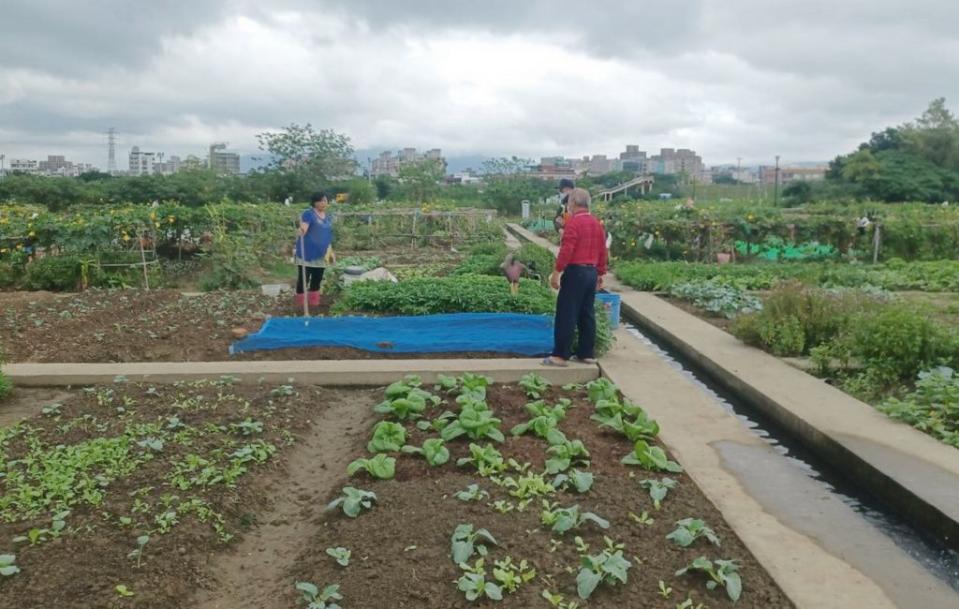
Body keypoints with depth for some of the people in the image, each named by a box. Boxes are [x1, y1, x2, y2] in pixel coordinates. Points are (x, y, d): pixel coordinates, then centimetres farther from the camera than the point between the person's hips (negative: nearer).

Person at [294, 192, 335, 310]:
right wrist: (300, 231, -48)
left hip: (321, 255, 7)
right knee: (303, 278, -2)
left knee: (317, 279, 12)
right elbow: (303, 228, -24)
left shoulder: (328, 217, 14)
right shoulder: (308, 214, -9)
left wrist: (331, 252, 21)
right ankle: (300, 303, 9)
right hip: (307, 253, -7)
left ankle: (314, 302, 22)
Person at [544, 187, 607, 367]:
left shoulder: (574, 222, -12)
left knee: (566, 315, -5)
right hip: (591, 272, 8)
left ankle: (560, 355, -4)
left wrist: (556, 272, -15)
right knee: (587, 314, 12)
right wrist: (601, 273, 21)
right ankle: (587, 353, 16)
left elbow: (566, 250, -19)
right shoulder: (597, 223, 12)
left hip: (575, 272, -8)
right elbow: (603, 251, 15)